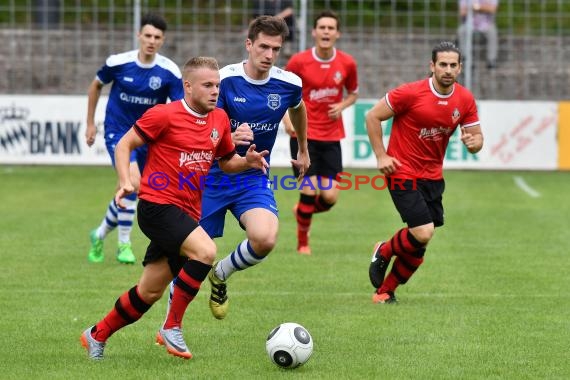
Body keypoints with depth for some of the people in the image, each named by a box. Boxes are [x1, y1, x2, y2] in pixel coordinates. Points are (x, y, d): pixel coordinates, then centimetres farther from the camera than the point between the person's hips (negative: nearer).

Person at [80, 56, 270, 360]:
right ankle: (172, 327, -16)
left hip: (187, 214, 7)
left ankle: (97, 335, 30)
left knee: (150, 292, 10)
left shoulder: (220, 120, 10)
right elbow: (124, 145, -4)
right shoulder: (165, 115, -9)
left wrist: (247, 161, 1)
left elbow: (226, 161, 23)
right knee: (205, 251, -29)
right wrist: (125, 181, -20)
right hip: (158, 206, -7)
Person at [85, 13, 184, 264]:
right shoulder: (118, 63, -13)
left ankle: (100, 235, 40)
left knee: (128, 192, 12)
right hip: (117, 131, -3)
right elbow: (96, 85, 7)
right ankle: (124, 245, -11)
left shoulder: (170, 71, -13)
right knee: (132, 179, -25)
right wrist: (90, 123, 10)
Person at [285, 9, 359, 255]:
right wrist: (287, 118, -10)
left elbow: (353, 93, 15)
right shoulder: (298, 62, -7)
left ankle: (302, 210, 30)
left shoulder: (347, 63, -1)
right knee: (310, 192, -10)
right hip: (304, 135, -3)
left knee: (330, 197, -4)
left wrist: (342, 105, -7)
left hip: (332, 137, 3)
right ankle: (302, 242, 13)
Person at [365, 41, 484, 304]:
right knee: (423, 234, -17)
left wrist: (473, 142, -18)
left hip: (433, 177, 6)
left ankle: (385, 290, 24)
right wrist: (381, 156, -12)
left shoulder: (465, 100, -1)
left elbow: (477, 137, 7)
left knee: (419, 242, 7)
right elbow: (372, 116, -8)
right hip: (403, 173, -6)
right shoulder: (411, 93, -16)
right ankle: (383, 252, 13)